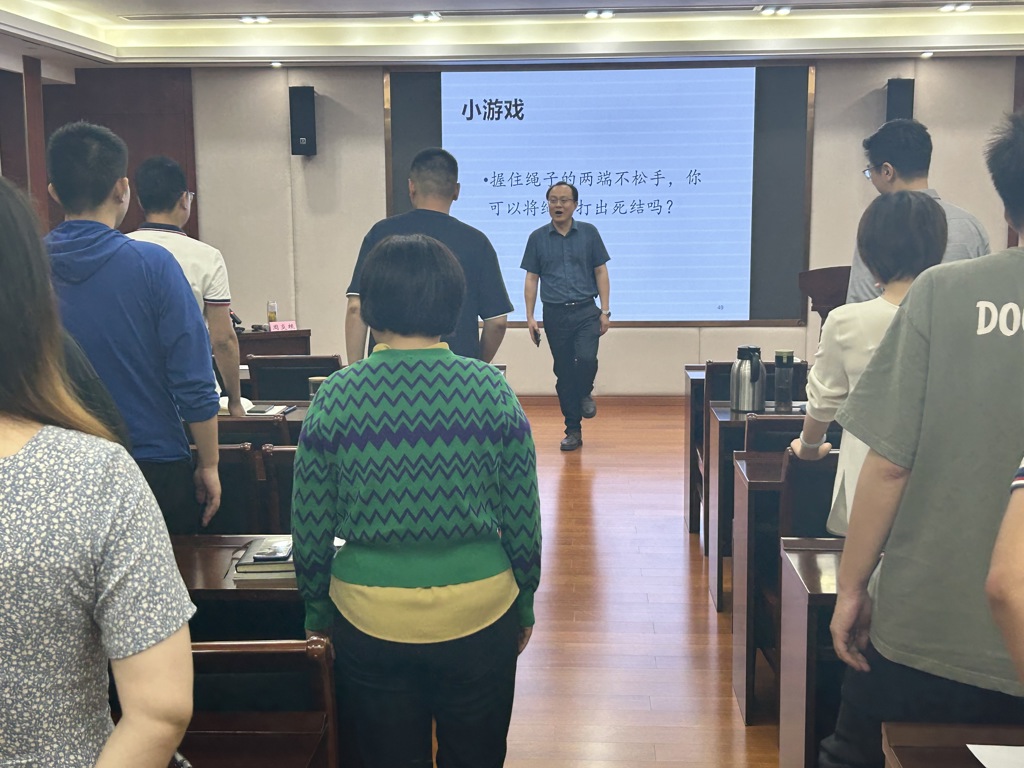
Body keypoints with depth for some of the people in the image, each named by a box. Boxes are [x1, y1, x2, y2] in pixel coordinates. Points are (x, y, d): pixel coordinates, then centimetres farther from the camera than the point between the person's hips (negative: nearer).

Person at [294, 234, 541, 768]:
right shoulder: (491, 389, -9)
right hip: (480, 613, 0)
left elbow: (310, 531, -4)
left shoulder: (335, 396, -9)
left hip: (370, 619, 0)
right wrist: (525, 602, 10)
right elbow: (523, 520, -4)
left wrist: (317, 612, 10)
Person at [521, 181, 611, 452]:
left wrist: (605, 311, -2)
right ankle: (573, 431, 17)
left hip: (586, 311, -1)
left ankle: (585, 394, 12)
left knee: (586, 359, -22)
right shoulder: (537, 238, 4)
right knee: (564, 373, 6)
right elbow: (531, 279, 6)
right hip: (555, 315, 1)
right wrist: (530, 317, -1)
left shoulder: (589, 233, 3)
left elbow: (601, 272, 4)